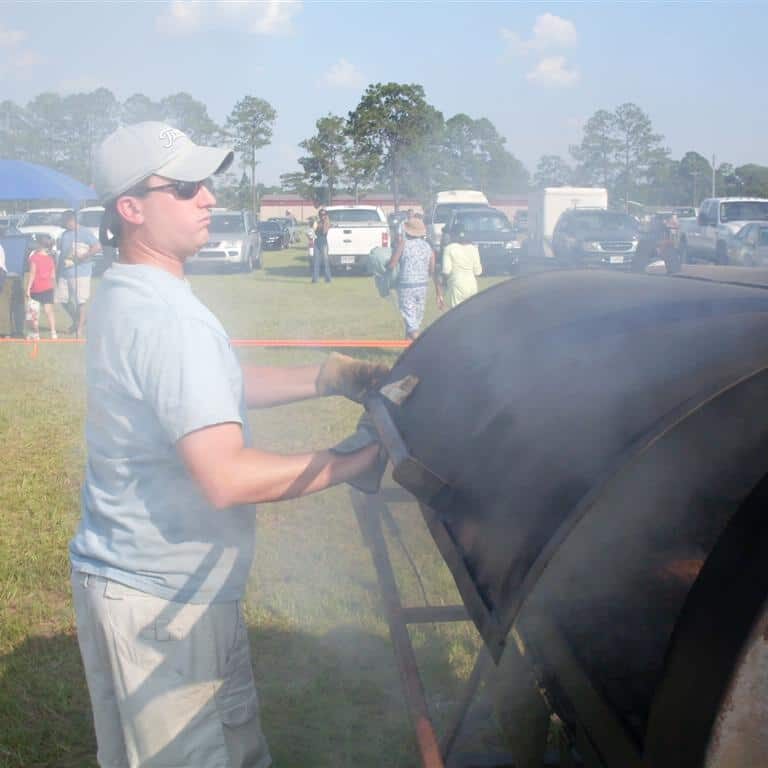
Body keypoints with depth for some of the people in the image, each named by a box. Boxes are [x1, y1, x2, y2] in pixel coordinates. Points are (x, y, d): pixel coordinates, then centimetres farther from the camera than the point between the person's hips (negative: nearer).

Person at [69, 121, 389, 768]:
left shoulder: (126, 295, 9)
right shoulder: (170, 318, -25)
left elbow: (219, 388, 20)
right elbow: (226, 478, -30)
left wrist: (326, 378, 11)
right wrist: (352, 462, -21)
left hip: (136, 579, 10)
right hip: (159, 601, -10)